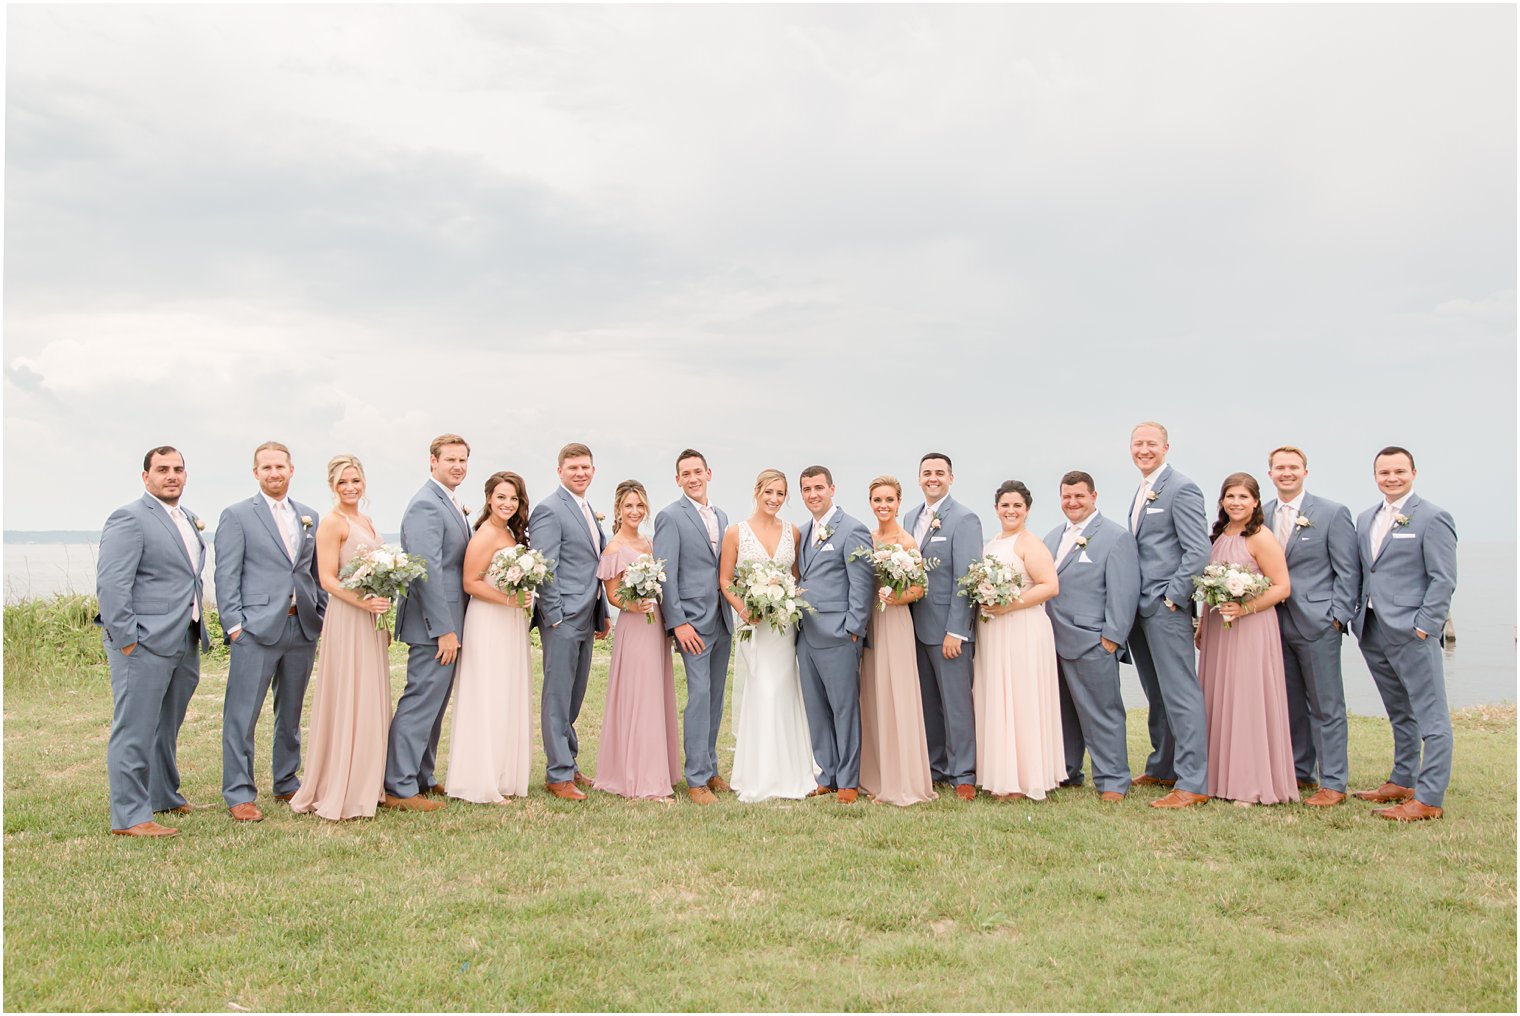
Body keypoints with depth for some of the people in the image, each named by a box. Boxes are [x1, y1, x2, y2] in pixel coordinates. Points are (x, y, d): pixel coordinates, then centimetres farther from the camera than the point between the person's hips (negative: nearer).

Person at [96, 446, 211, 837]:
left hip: (184, 643, 9)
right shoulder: (130, 519, -10)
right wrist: (126, 639, -18)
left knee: (167, 727, 20)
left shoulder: (187, 518, 16)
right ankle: (129, 817, 3)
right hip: (144, 643, -8)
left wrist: (199, 631, 18)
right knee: (135, 729, -3)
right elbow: (111, 584, -16)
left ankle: (165, 797, 33)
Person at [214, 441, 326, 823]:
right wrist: (233, 624, -10)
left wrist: (323, 617, 8)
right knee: (242, 715, -2)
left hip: (303, 627, 5)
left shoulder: (310, 516, 14)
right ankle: (239, 794, 7)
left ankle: (287, 783, 26)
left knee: (291, 712, 14)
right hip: (257, 627, -5)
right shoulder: (236, 515, 1)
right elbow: (226, 575, -4)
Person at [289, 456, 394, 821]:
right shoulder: (332, 523, -9)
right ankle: (340, 794, 5)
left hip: (372, 621, 9)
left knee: (370, 704, 13)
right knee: (347, 704, -4)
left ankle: (365, 785, 23)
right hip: (347, 620, -9)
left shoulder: (366, 520, 15)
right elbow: (327, 579, -15)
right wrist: (364, 602, -27)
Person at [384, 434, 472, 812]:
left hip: (448, 623, 10)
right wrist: (444, 630, -23)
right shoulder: (426, 505, -16)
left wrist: (452, 627, 15)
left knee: (433, 705, 16)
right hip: (434, 624, -10)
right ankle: (399, 788, 3)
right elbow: (427, 571, -22)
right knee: (420, 703, -5)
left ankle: (422, 779, 26)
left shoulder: (452, 505, 16)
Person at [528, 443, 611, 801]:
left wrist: (602, 614, 17)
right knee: (558, 698, -1)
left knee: (574, 697, 16)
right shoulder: (549, 510, -10)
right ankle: (558, 775, 6)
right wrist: (555, 617, -18)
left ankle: (569, 764, 26)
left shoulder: (589, 512, 17)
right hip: (562, 621, -8)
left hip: (586, 620, 9)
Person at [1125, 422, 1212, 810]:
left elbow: (1199, 551, -16)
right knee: (1157, 695, 16)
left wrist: (1172, 597, -16)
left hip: (1166, 608, -9)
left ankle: (1193, 784, -3)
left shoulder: (1181, 489, -10)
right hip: (1140, 609, 9)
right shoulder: (1142, 492, 18)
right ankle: (1162, 768, 27)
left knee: (1181, 694, -6)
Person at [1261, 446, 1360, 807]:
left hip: (1317, 623, -5)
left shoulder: (1333, 513, -3)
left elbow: (1348, 570, -4)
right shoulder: (1261, 515, 9)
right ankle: (1299, 773, 25)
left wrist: (1338, 617, -10)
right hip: (1276, 624, 5)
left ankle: (1333, 783, 9)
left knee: (1326, 706, 1)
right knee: (1290, 704, 13)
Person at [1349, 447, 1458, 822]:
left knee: (1430, 717, -3)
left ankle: (1429, 798, 0)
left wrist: (1424, 627, -15)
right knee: (1399, 715, 19)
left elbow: (1443, 580, -10)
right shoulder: (1366, 519, 16)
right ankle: (1402, 782, 29)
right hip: (1372, 632, 7)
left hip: (1412, 632, -7)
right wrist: (1356, 615, 9)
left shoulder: (1433, 518, -5)